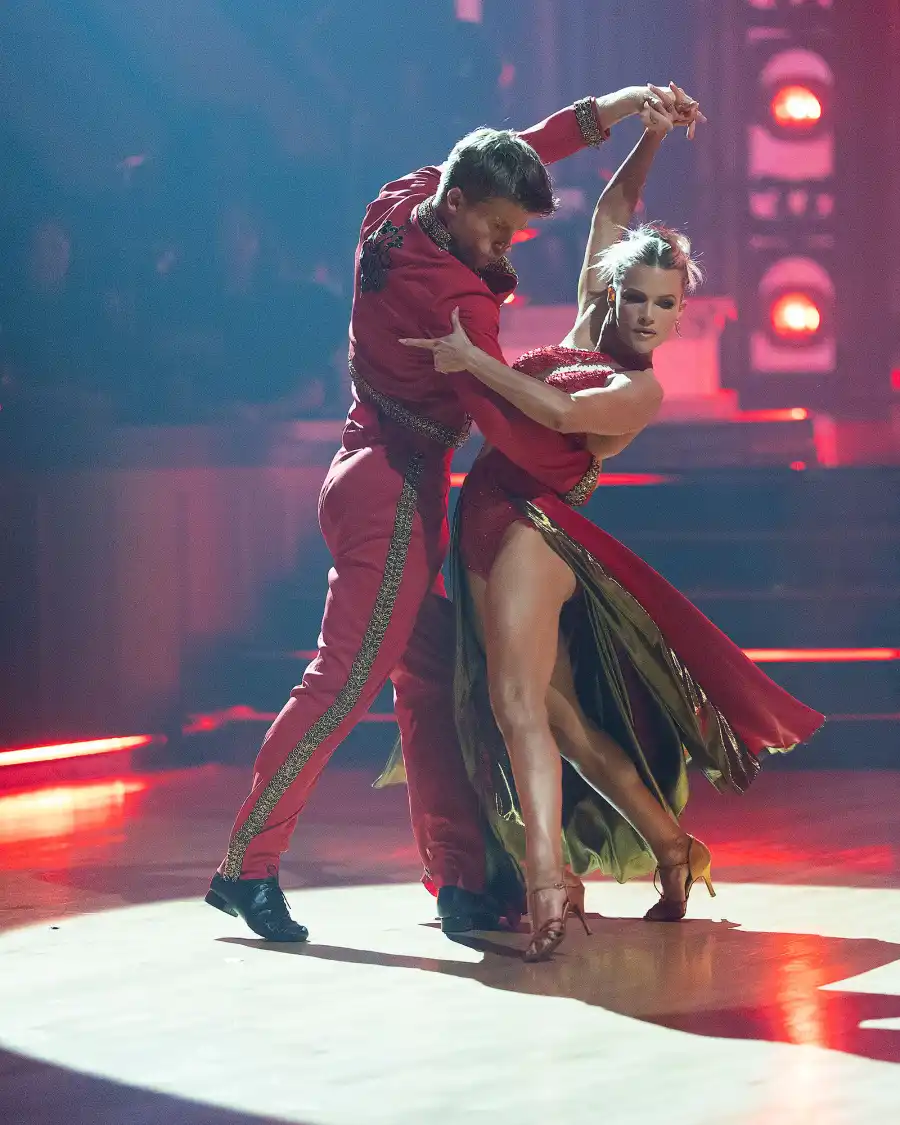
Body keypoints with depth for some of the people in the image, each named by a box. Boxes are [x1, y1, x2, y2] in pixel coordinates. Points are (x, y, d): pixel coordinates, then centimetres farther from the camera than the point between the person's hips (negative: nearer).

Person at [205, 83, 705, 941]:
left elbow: (507, 160, 17)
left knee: (429, 684, 9)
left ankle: (460, 884, 12)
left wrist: (603, 111, 14)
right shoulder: (452, 299, -23)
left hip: (380, 477, 10)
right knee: (346, 679, -9)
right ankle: (248, 866, -5)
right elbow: (506, 422, -19)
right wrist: (582, 467, -2)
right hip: (396, 491, -10)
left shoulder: (393, 212, 2)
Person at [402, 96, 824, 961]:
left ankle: (546, 877, -40)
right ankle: (673, 849, 18)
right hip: (487, 524, 7)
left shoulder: (642, 389, -6)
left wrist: (472, 361, -20)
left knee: (518, 701, -24)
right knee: (562, 713, 8)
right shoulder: (588, 323, 13)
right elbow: (615, 205, 20)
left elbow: (561, 413, -24)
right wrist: (649, 139, 9)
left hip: (535, 525, -7)